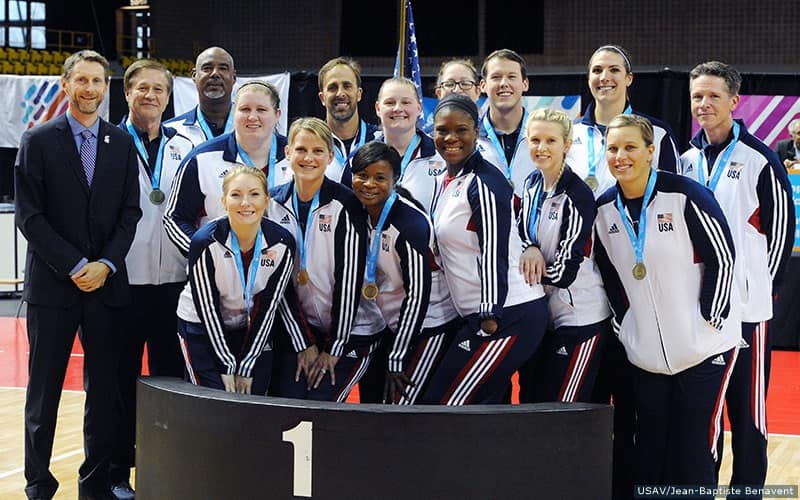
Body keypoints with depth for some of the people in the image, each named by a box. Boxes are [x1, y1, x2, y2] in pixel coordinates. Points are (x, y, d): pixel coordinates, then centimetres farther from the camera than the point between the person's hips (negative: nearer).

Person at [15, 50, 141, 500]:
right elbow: (30, 216, -5)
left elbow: (130, 212, 6)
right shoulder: (38, 141, 0)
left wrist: (105, 265, -8)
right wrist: (75, 267, -11)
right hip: (52, 285, -2)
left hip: (106, 283, 3)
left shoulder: (122, 143, 9)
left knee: (104, 391, 5)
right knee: (44, 391, 2)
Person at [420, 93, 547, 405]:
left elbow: (493, 255, -19)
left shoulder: (484, 183, -14)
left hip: (508, 317, -10)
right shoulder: (447, 180, 15)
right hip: (479, 317, 10)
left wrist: (491, 317, -22)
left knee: (442, 406, -9)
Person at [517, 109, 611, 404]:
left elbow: (564, 272, -20)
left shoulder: (577, 196, -18)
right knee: (529, 404, 12)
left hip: (581, 318, -8)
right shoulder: (532, 184, 5)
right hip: (542, 315, 8)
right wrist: (530, 250, -12)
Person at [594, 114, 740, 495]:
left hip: (704, 349, -5)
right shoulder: (604, 209, 3)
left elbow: (721, 260, -10)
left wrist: (709, 320, -11)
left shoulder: (685, 196, -13)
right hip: (646, 356, 5)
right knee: (648, 459, 10)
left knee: (694, 458, -2)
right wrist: (624, 326, 8)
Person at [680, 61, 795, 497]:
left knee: (747, 409, -1)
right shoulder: (685, 161, 10)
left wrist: (764, 284, -3)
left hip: (746, 303, -5)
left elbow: (781, 227, -3)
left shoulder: (759, 160, -4)